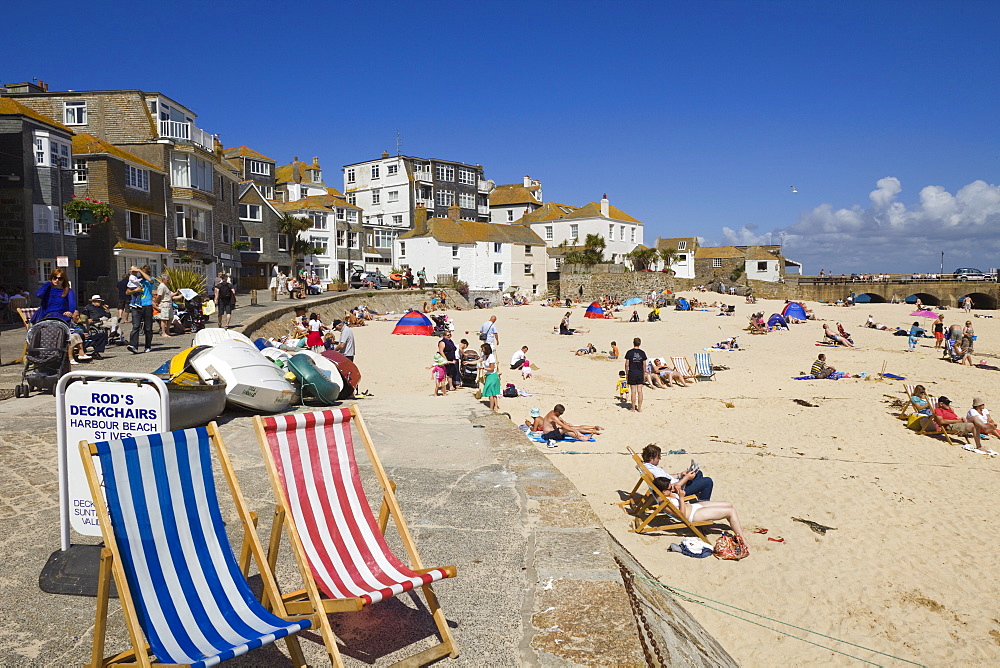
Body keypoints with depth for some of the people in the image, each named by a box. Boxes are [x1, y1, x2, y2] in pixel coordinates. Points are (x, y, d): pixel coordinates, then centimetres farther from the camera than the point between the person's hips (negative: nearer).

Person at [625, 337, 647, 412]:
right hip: (640, 374, 2)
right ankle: (639, 408, 9)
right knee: (640, 391, 6)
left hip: (632, 374, -2)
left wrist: (626, 373, 6)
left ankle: (633, 409, 5)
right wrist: (644, 373, 15)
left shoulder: (629, 352, -7)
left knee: (633, 391, 1)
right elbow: (644, 365, 3)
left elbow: (627, 364, -6)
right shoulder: (642, 353, 0)